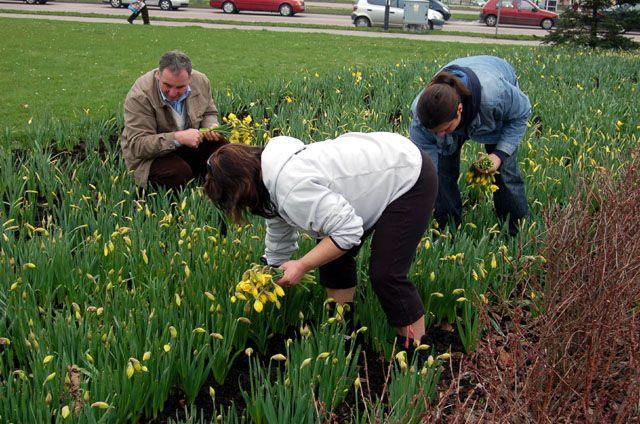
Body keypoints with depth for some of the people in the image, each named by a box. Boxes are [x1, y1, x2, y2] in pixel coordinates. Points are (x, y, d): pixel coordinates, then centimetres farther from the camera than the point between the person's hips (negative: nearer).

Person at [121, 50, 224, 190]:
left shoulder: (201, 81, -9)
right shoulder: (140, 95, -25)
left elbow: (209, 113, 12)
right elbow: (137, 144, -27)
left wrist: (212, 126, -14)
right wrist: (178, 138, -39)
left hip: (189, 144, 6)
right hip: (150, 156, -5)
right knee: (180, 173, -33)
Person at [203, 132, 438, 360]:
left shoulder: (293, 189, -32)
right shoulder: (273, 184, 1)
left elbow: (348, 231, -31)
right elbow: (278, 249, 14)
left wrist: (302, 265, -24)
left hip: (410, 177, -10)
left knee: (385, 275, -13)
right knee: (332, 254, 11)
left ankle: (417, 353, 2)